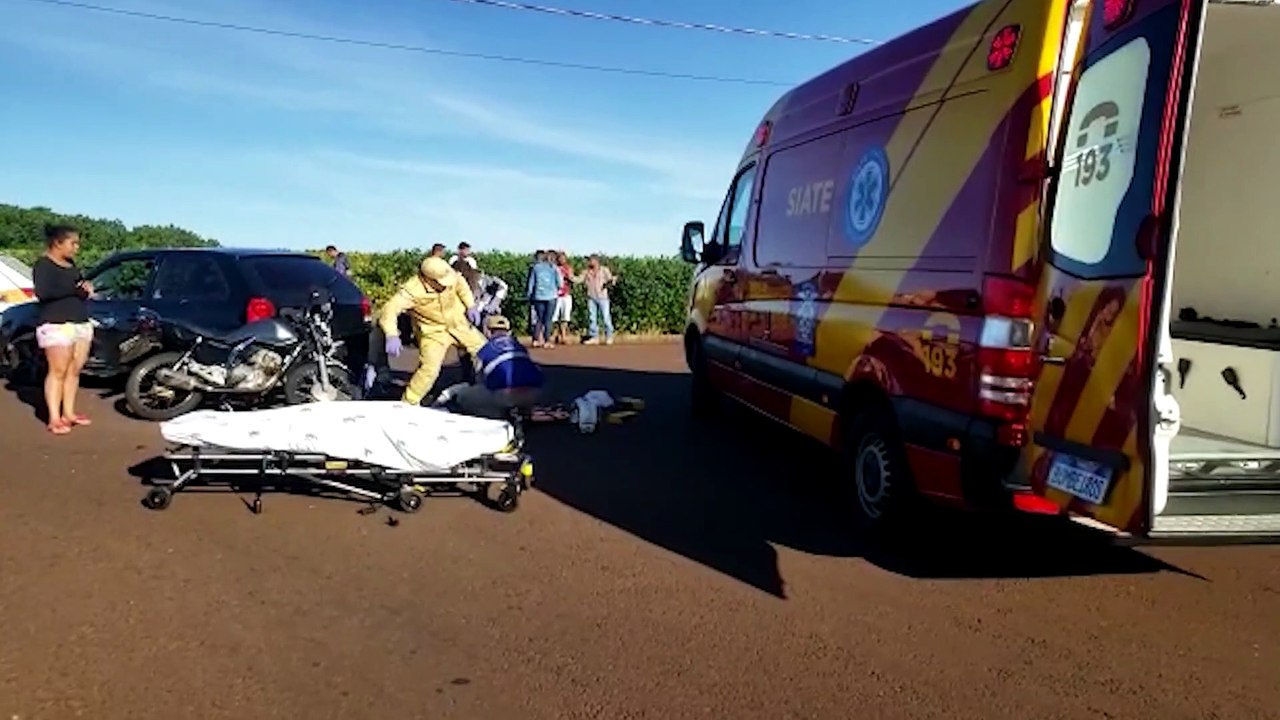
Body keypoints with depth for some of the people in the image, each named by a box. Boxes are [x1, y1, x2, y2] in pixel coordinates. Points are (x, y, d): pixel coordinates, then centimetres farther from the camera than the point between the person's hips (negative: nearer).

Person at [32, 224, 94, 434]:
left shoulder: (70, 264, 18)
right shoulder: (43, 264, -6)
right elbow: (42, 292, -20)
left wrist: (86, 287, 7)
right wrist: (75, 288, -17)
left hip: (82, 324, 8)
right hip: (57, 325, -8)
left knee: (74, 370, 6)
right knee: (58, 371, -8)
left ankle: (68, 413, 14)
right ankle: (54, 419, -6)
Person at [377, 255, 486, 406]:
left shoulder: (450, 275, -18)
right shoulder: (412, 290, -31)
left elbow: (462, 287, 5)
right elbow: (390, 309, -39)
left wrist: (471, 307, -3)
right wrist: (391, 335, -54)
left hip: (459, 325, 5)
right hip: (433, 332, -5)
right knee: (429, 369, -20)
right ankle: (408, 404, -4)